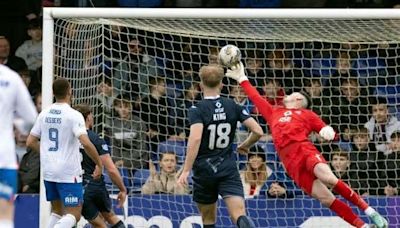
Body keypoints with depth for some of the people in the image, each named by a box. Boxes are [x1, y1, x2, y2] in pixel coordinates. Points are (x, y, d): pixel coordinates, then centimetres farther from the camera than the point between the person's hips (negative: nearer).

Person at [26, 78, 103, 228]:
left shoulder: (44, 114, 5)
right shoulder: (74, 115, -13)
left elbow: (30, 142, 10)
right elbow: (86, 143, -24)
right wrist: (99, 164, -12)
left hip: (48, 171, 6)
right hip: (69, 173, -6)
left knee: (57, 211, 19)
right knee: (74, 215, -3)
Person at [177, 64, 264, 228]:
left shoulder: (197, 110, -7)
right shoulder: (232, 106, 3)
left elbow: (195, 138, -24)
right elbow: (258, 131, 1)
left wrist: (186, 170, -23)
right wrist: (245, 146, 22)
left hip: (204, 170, -1)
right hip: (228, 169, 1)